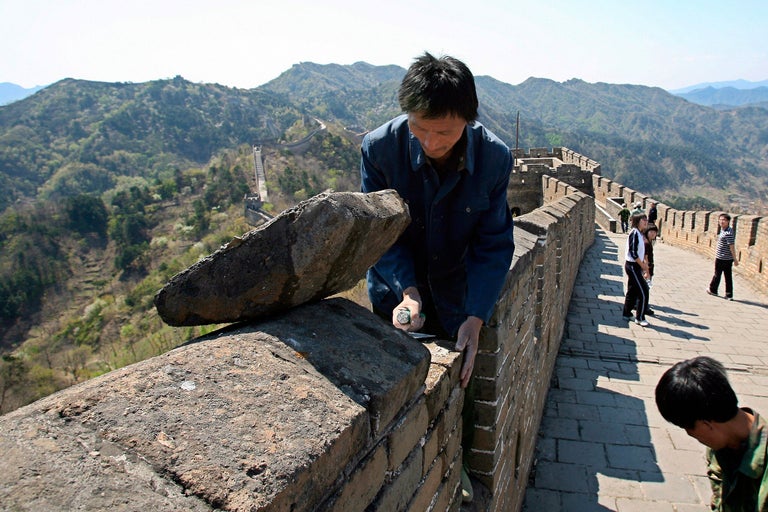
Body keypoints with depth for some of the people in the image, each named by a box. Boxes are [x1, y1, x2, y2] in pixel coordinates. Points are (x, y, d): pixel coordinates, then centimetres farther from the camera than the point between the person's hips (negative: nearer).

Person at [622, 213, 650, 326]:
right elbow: (633, 253, -21)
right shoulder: (634, 233, -17)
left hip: (635, 266, 9)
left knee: (632, 291, 15)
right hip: (632, 266, -9)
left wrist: (644, 264, 10)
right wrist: (643, 266, -14)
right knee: (643, 291, -5)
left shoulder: (639, 234, 11)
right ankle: (640, 318, 4)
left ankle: (627, 314, 26)